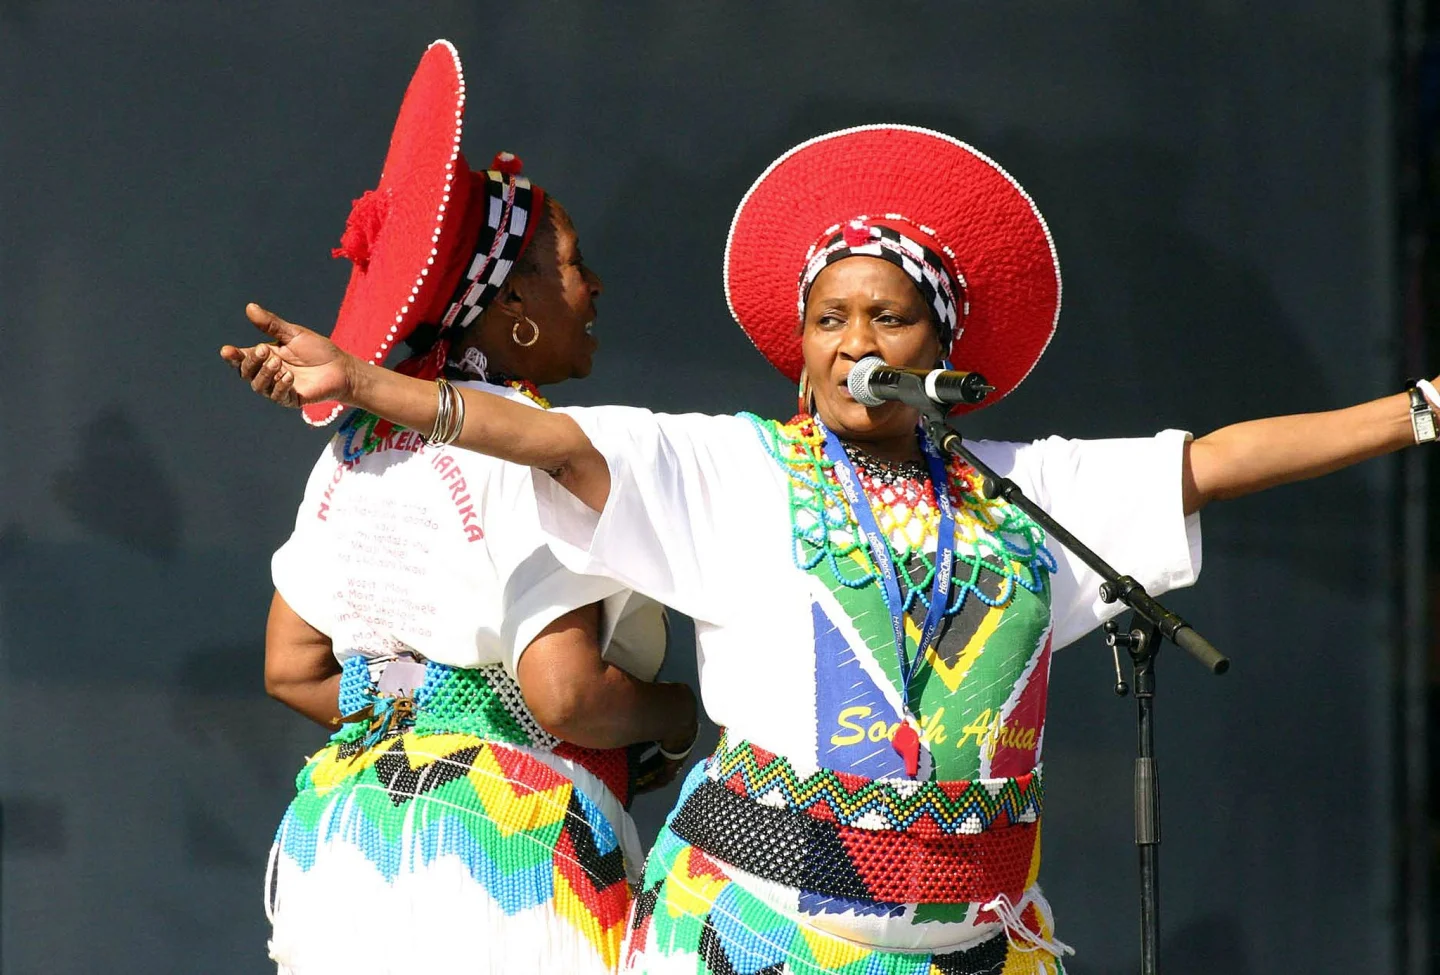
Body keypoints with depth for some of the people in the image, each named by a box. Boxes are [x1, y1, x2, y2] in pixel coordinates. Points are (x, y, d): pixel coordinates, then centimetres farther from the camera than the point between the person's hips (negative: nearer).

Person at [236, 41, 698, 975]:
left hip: (342, 830, 8)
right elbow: (566, 696, -19)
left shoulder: (357, 448, 13)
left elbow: (292, 667, 17)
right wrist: (679, 713, 0)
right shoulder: (536, 454, -13)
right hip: (504, 836, -8)